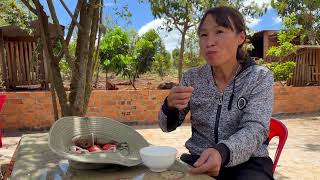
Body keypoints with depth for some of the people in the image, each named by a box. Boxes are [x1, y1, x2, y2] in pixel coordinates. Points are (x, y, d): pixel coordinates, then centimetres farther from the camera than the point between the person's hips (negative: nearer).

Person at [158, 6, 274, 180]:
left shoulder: (260, 77, -6)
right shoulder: (192, 77, 1)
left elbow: (254, 130, -17)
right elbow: (167, 126, 4)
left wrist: (222, 152, -38)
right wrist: (170, 106, -19)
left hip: (247, 162, -1)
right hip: (199, 160, 2)